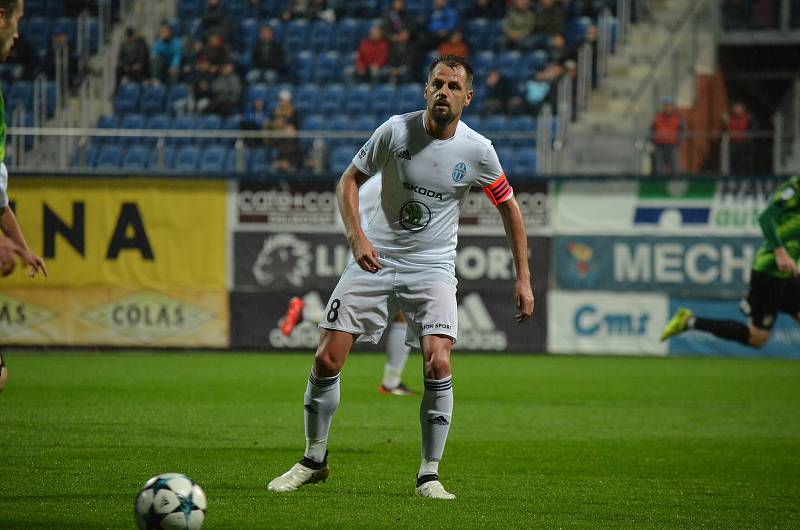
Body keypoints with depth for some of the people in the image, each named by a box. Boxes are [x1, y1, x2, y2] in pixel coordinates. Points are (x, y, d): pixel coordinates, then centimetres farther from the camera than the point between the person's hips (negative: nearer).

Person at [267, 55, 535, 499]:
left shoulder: (477, 150, -6)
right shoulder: (396, 130, -8)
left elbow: (509, 207, 7)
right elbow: (349, 180, 3)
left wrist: (523, 278, 4)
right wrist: (356, 236, -13)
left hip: (432, 267, 0)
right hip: (375, 259, 1)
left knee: (438, 364, -20)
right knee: (327, 360, -6)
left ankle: (429, 475, -6)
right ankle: (313, 460, 14)